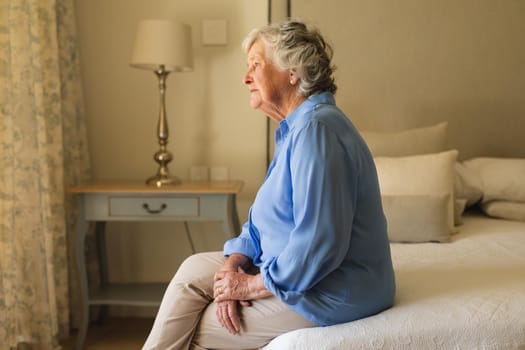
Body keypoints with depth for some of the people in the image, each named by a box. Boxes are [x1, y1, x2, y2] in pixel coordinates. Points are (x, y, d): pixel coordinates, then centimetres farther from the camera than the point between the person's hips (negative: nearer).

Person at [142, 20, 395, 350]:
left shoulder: (316, 129, -23)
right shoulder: (296, 128, 11)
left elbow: (320, 244, -29)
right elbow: (262, 218, 13)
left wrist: (252, 285, -15)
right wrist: (233, 265, -4)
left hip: (328, 293, -10)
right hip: (296, 270, 10)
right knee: (195, 268, 8)